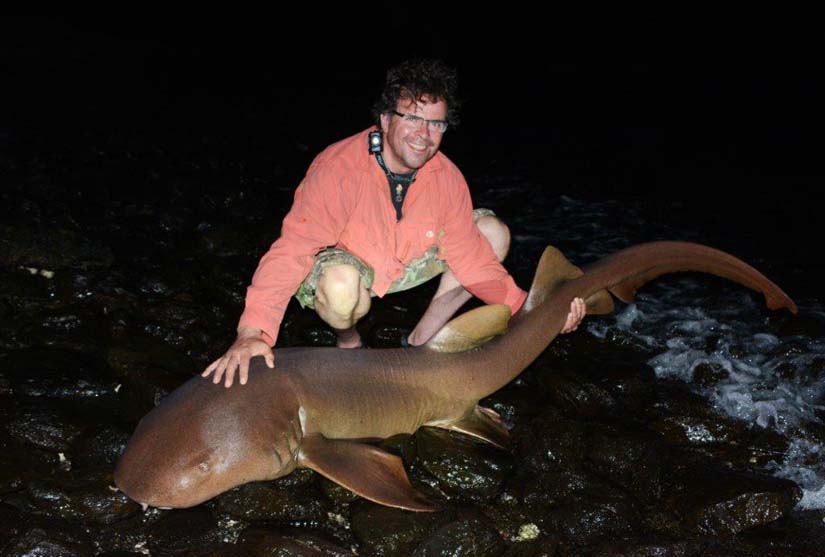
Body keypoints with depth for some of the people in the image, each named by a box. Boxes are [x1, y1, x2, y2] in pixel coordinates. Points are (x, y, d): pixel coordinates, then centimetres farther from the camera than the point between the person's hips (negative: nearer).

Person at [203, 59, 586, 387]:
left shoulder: (446, 178, -15)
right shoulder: (339, 168, -32)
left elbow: (470, 257, -11)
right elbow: (292, 250, -39)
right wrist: (252, 332, -51)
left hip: (402, 264, 6)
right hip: (337, 265, -5)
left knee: (493, 232, -6)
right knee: (342, 283, -42)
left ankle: (421, 341, 5)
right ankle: (349, 342, -2)